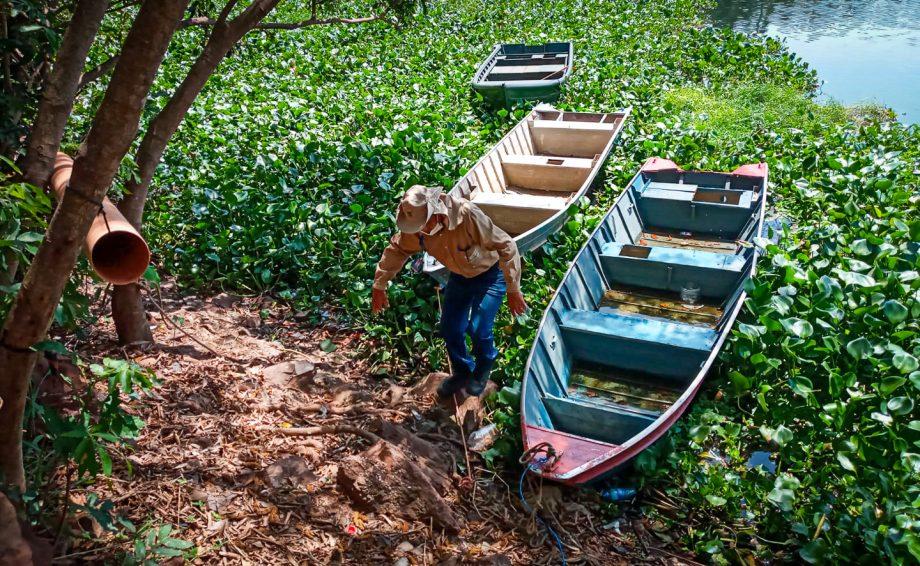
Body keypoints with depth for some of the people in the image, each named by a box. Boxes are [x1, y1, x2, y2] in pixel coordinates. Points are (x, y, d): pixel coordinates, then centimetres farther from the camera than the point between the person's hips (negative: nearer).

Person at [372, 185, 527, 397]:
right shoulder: (415, 229, -21)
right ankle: (462, 372, 32)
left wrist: (513, 291, -29)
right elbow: (395, 251, -2)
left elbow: (506, 246, -32)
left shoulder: (467, 215, -39)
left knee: (478, 329, -13)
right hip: (460, 275, 5)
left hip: (490, 273, -5)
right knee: (450, 329, 3)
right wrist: (379, 287, 6)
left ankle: (483, 371, 20)